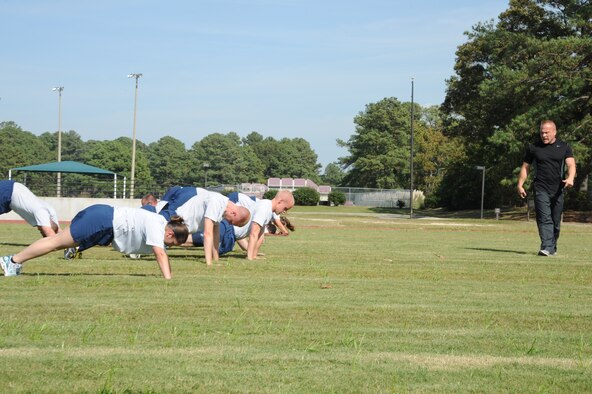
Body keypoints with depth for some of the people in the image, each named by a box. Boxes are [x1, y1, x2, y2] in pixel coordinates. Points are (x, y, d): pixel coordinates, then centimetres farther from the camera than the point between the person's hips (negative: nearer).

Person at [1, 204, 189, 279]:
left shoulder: (162, 223, 7)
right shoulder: (155, 227, -20)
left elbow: (162, 254, 16)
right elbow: (160, 254, -27)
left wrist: (169, 276, 14)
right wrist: (168, 280, -30)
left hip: (106, 219, 9)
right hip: (102, 221, -9)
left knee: (59, 241, 12)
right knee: (57, 241, -2)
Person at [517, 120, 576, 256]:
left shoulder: (564, 147, 5)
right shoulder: (533, 147, 7)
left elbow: (571, 164, -7)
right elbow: (525, 167, 13)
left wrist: (570, 178, -27)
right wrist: (520, 185, 6)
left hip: (558, 190, 1)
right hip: (541, 190, -1)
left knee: (556, 221, 8)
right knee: (544, 219, -13)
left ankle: (552, 247, 22)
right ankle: (546, 248, -21)